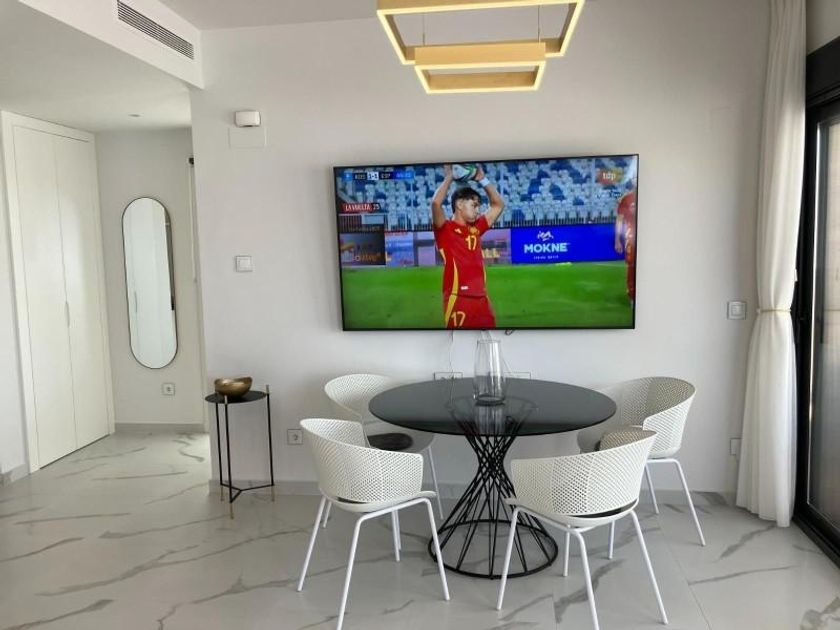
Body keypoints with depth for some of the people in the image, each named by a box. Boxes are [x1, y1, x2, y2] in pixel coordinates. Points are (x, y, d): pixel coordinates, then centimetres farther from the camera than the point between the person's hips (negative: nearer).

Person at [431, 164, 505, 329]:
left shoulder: (476, 228, 15)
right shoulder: (445, 229, -2)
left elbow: (498, 205, 23)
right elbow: (436, 203, -21)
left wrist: (483, 180, 16)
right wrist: (449, 177, -8)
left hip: (481, 298, 7)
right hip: (458, 299, -7)